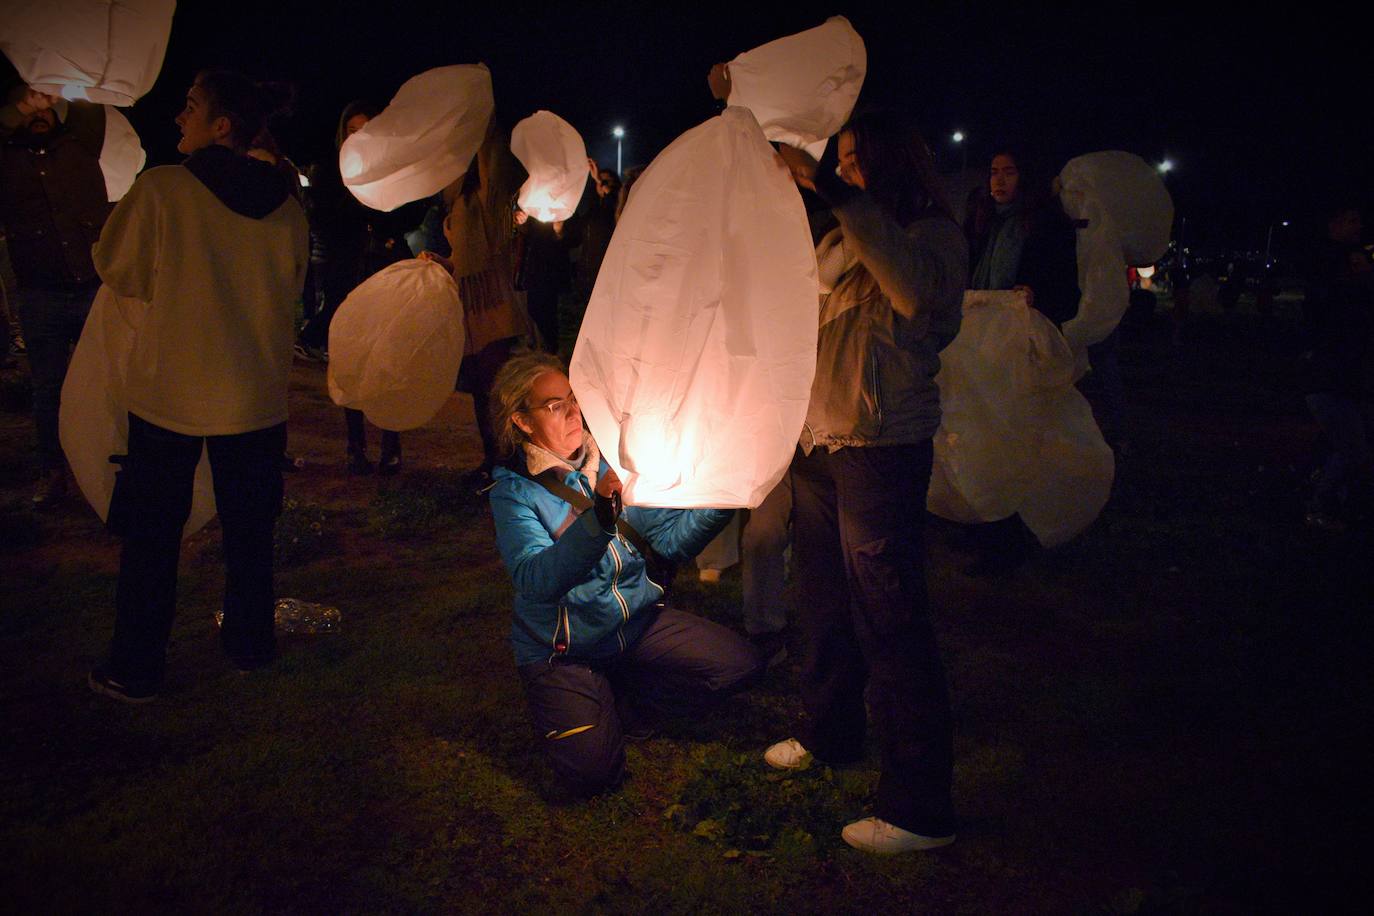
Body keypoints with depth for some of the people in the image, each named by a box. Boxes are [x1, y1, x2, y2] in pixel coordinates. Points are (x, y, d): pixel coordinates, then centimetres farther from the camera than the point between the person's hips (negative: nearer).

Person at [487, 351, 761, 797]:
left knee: (738, 663, -11)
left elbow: (672, 538, -5)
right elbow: (535, 580, -31)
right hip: (561, 648, -4)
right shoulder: (513, 492, -14)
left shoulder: (611, 459, -1)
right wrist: (601, 514, -43)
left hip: (638, 621, 5)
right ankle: (566, 707, 15)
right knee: (592, 773, -19)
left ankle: (621, 704, 8)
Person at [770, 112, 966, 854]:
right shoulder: (837, 242, 13)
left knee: (888, 622, -4)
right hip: (818, 444, 8)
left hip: (881, 451, -8)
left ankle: (920, 807, 7)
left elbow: (915, 288, -31)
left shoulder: (934, 234, -7)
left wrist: (833, 191, -31)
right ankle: (830, 733, 41)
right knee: (825, 604, 20)